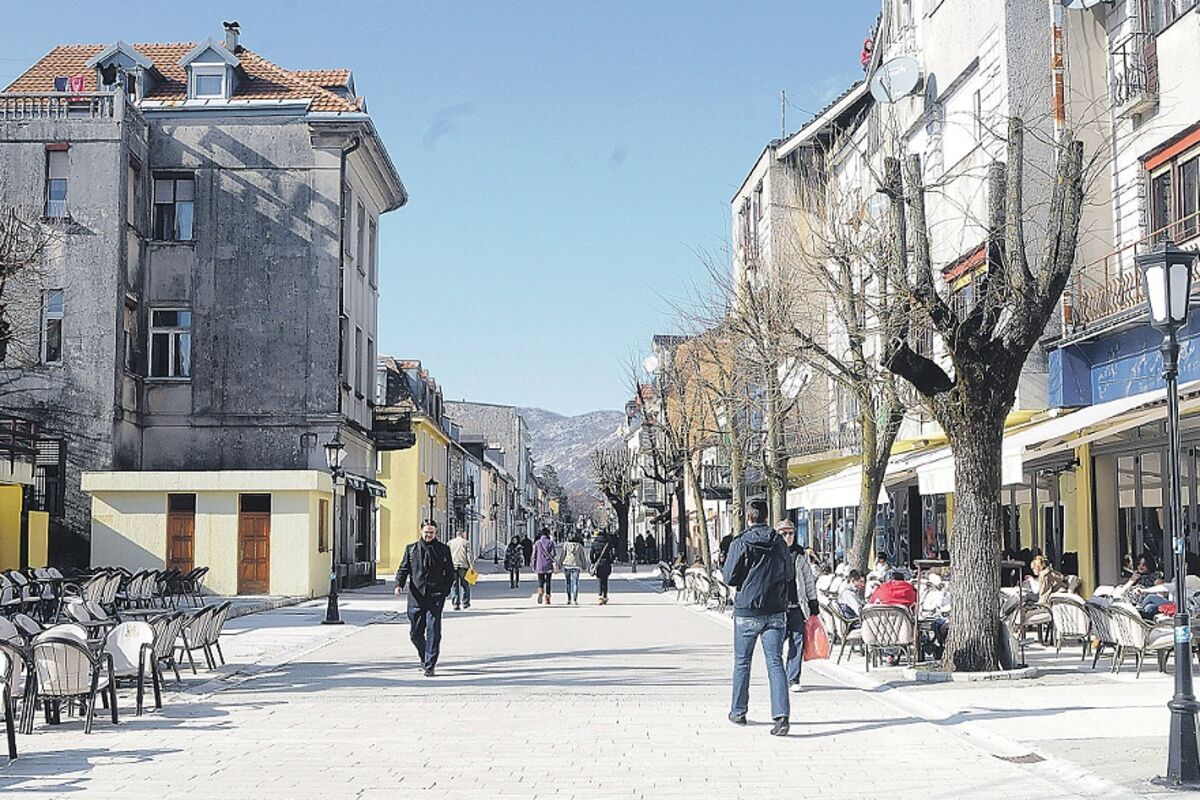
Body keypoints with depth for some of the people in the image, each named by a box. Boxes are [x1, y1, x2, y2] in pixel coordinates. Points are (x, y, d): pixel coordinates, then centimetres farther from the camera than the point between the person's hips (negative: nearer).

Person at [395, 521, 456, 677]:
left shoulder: (443, 550, 6)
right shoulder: (411, 549, 9)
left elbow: (450, 572, 10)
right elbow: (403, 569, 8)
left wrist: (445, 590, 0)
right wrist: (399, 584, -10)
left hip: (435, 598, -2)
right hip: (416, 598, 2)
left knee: (433, 632, -8)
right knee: (415, 633, 7)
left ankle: (429, 666, -3)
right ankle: (425, 658, 33)